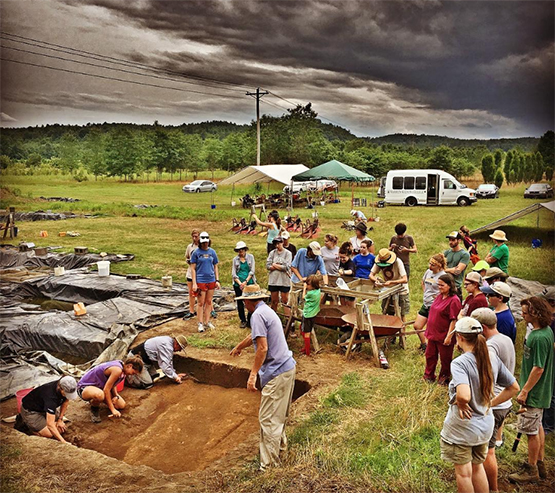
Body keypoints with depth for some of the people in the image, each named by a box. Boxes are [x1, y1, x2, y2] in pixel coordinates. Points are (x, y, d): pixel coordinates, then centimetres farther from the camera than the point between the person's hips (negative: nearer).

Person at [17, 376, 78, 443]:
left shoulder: (67, 388, -20)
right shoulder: (51, 397, -41)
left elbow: (65, 402, 4)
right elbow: (50, 424, -42)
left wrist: (60, 419, -1)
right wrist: (63, 441, -44)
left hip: (43, 408, 7)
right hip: (30, 410, -7)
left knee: (61, 429, -2)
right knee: (49, 434, -16)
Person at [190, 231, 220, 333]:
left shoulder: (212, 252, 6)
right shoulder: (196, 252, -3)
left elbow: (215, 267, 12)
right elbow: (193, 269, -2)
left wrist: (217, 280, 5)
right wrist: (194, 283, -8)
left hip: (211, 280, 4)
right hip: (200, 281, -3)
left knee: (209, 302, 10)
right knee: (201, 303, 0)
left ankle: (207, 322, 20)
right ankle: (200, 323, 9)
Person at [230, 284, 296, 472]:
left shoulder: (258, 315, -15)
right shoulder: (268, 311, 16)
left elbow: (262, 347, -22)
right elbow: (254, 336, 33)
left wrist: (253, 374, -20)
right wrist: (238, 347, 49)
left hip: (276, 372, -10)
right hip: (287, 367, 10)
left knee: (268, 419, -4)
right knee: (279, 414, 26)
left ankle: (269, 465, 1)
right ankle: (280, 444, 43)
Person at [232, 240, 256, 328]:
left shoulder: (250, 257, 5)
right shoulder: (235, 259, 7)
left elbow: (252, 271, 0)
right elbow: (233, 274, 3)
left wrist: (246, 281, -10)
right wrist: (240, 283, -10)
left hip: (249, 283, -1)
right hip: (238, 284, 1)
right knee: (240, 303, 5)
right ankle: (243, 320, 16)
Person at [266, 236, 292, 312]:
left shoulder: (287, 253, -2)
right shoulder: (272, 253, 6)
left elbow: (286, 267, -12)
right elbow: (268, 266, -3)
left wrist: (274, 265, -6)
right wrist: (280, 267, -11)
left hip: (284, 281, -2)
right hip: (273, 280, 2)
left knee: (285, 301, 3)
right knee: (274, 302, 10)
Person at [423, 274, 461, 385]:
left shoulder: (454, 300, -18)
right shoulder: (439, 296, 6)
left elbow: (454, 320, -20)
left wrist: (449, 336, -21)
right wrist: (428, 330, 16)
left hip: (444, 336, -8)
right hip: (433, 333, 8)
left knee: (445, 359, 11)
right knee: (430, 355, 19)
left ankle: (444, 378, 30)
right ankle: (428, 376, 36)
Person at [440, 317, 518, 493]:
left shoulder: (459, 363, -26)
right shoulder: (493, 359, -5)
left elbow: (464, 395, -40)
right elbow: (514, 388, 6)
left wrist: (461, 404, -19)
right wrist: (490, 403, 7)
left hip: (461, 428, -6)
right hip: (485, 426, 6)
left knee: (463, 472, 14)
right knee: (477, 466, 27)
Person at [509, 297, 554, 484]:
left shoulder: (539, 338, -27)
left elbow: (538, 368, -25)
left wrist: (524, 391, -18)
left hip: (535, 392, -10)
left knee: (531, 430, 3)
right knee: (537, 426, 20)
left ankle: (531, 470, 17)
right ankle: (540, 465, 34)